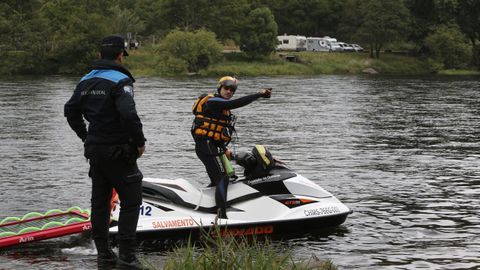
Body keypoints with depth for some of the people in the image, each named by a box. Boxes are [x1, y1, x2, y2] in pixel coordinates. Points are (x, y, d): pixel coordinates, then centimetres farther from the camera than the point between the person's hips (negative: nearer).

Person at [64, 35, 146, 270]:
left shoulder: (86, 81, 10)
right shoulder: (120, 80, -15)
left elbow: (71, 110, 17)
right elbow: (128, 114, -26)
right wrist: (140, 142, -13)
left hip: (94, 149, 8)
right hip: (117, 151, -8)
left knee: (100, 202, 13)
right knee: (130, 201, -1)